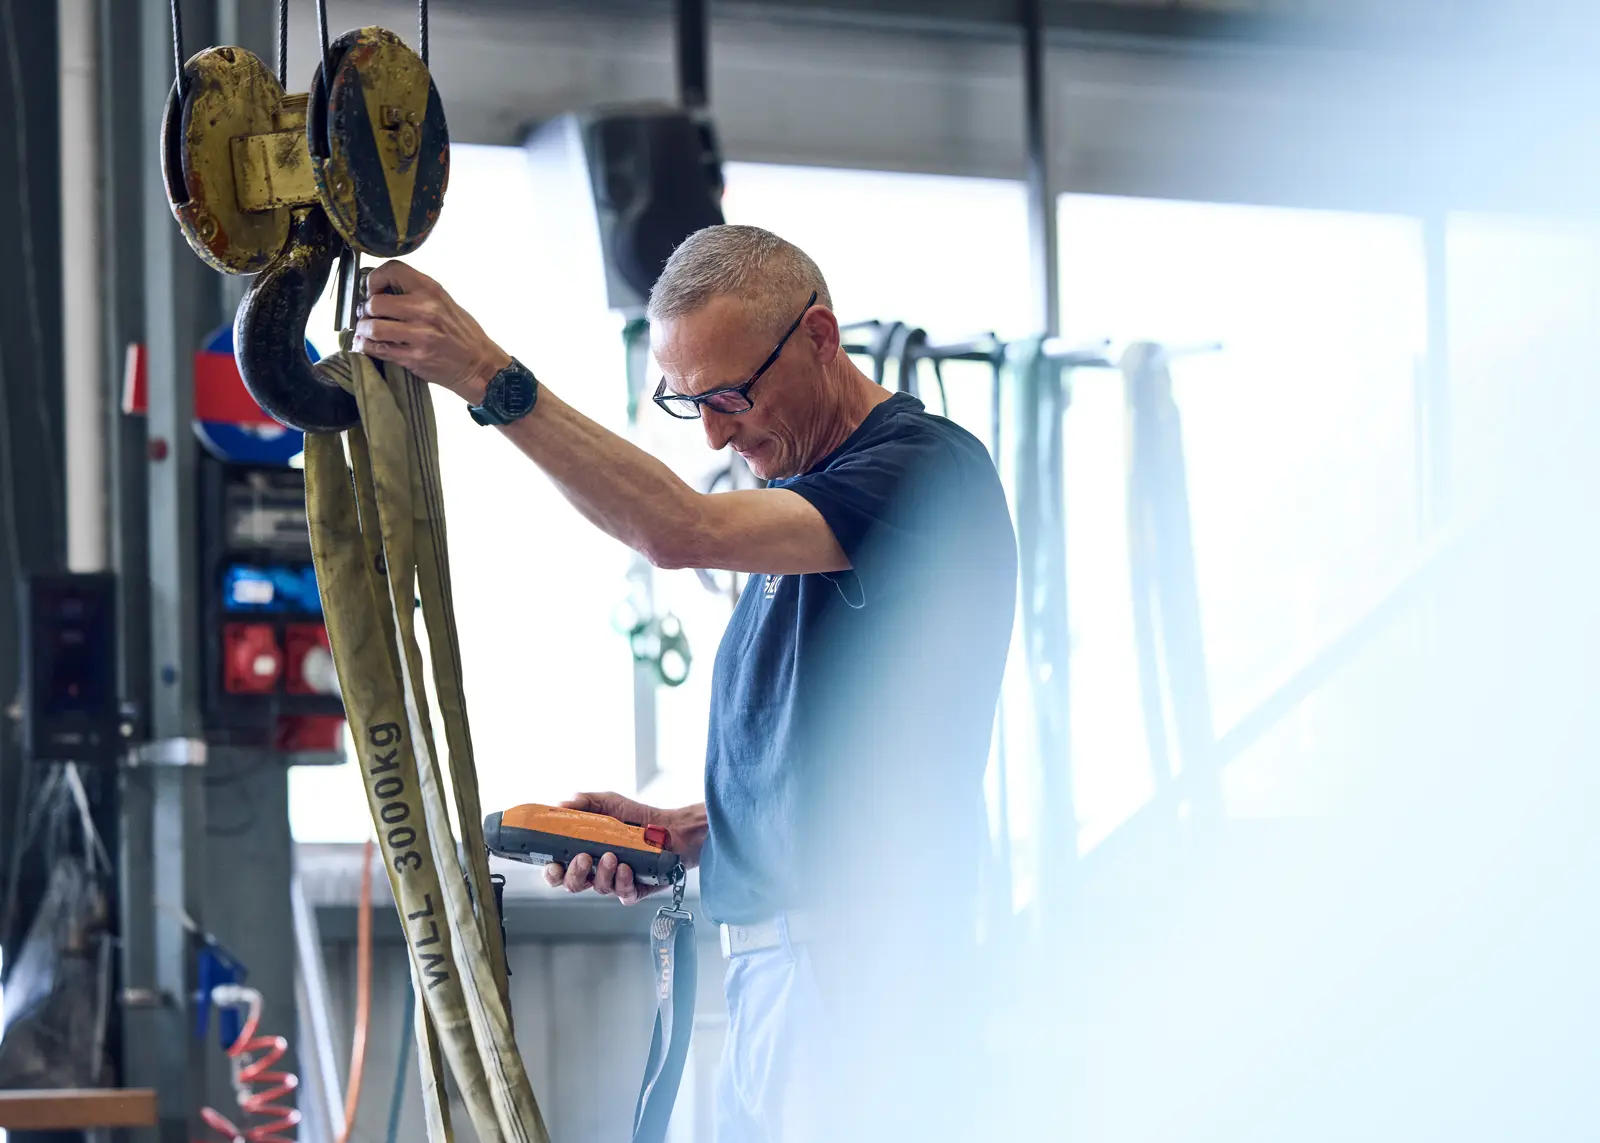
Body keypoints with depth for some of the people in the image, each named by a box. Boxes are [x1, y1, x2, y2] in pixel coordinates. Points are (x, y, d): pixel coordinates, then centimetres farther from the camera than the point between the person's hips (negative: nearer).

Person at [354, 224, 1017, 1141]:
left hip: (857, 974, -9)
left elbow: (681, 531, -26)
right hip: (770, 976, 9)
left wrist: (494, 380, -28)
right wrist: (680, 832, 8)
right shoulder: (799, 495, 21)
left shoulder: (929, 466, -11)